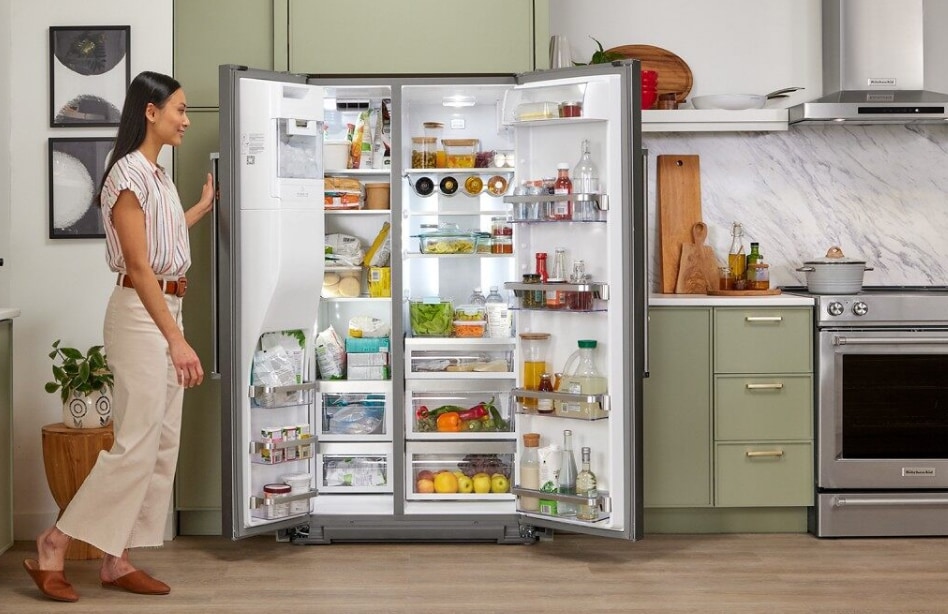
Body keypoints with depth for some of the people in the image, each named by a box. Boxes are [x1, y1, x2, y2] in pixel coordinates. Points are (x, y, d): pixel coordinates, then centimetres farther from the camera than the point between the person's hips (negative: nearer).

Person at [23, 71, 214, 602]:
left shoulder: (158, 174, 13)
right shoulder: (127, 174, -15)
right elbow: (139, 266, -21)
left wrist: (204, 207, 43)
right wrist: (176, 339, -26)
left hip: (166, 311, 10)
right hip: (140, 314, -10)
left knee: (163, 443, 8)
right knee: (136, 444, -9)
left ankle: (117, 560, 14)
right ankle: (53, 550, 1)